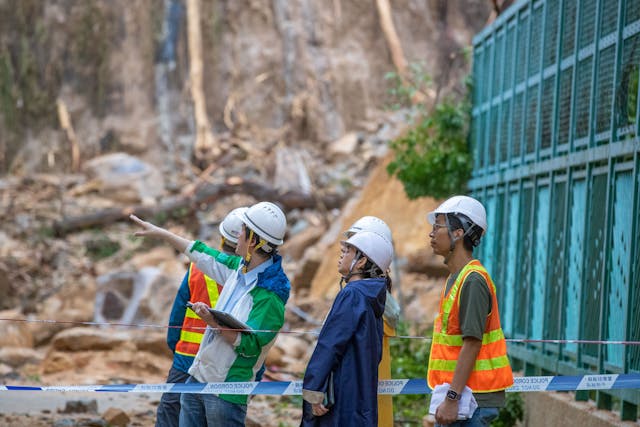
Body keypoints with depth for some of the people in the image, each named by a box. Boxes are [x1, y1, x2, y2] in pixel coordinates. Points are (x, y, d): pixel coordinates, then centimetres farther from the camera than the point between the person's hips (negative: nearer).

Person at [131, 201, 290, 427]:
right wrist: (160, 233, 27)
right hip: (198, 375, 9)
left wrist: (214, 323, -31)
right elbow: (205, 256, 21)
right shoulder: (240, 267, 5)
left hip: (226, 390, -9)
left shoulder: (270, 294, -22)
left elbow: (250, 345, -22)